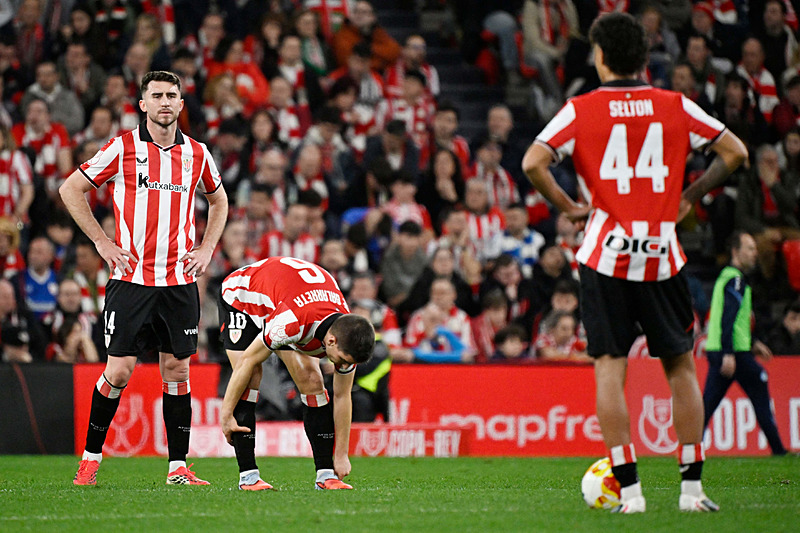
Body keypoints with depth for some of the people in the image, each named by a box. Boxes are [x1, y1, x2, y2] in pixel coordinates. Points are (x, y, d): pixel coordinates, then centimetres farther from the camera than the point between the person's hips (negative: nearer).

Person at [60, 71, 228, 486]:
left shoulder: (196, 154, 8)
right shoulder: (123, 148, -3)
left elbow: (218, 200, 26)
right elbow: (71, 189, 4)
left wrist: (207, 248, 12)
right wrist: (101, 241, -1)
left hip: (180, 281, 3)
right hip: (131, 277, -3)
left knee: (177, 371, 4)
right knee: (119, 371, -5)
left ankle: (178, 467, 8)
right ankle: (91, 458, 9)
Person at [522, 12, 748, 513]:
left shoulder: (582, 109, -1)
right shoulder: (676, 106, 4)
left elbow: (533, 163, -12)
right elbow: (735, 152, 3)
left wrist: (568, 207, 1)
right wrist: (690, 196, 12)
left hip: (607, 256, -1)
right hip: (663, 258, 2)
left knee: (610, 369, 1)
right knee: (681, 366, 12)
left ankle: (629, 490, -6)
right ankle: (693, 486, 9)